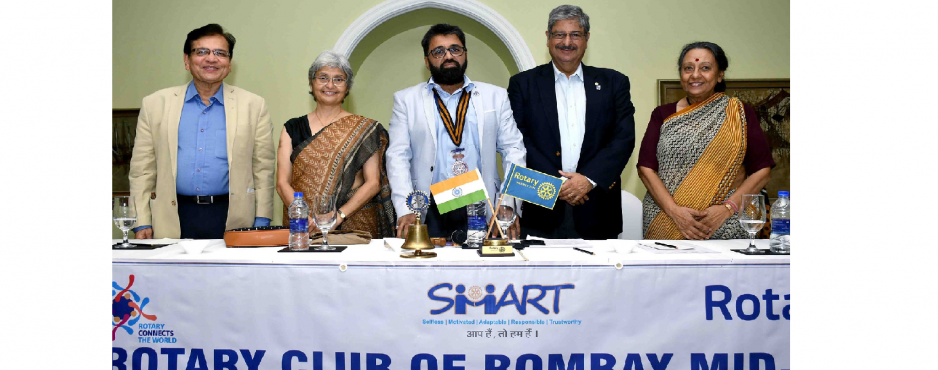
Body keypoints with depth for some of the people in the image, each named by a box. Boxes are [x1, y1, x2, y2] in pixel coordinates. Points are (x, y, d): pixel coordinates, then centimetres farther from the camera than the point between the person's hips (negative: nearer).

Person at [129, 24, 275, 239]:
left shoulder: (253, 106, 5)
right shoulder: (155, 104, 8)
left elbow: (264, 169, 4)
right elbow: (142, 169, 8)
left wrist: (262, 223, -2)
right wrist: (142, 223, 2)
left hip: (232, 221, 0)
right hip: (173, 220, 1)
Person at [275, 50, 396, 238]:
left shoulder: (364, 129, 6)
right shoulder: (292, 129, 12)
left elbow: (373, 182, -1)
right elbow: (282, 183, 4)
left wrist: (338, 216, -13)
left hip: (354, 226, -2)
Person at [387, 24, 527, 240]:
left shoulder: (496, 97, 9)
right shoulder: (406, 100, 7)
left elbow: (513, 150, 6)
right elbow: (398, 157, 2)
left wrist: (510, 205, -5)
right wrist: (405, 211, -10)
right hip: (429, 213, -1)